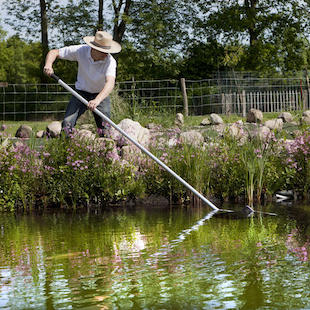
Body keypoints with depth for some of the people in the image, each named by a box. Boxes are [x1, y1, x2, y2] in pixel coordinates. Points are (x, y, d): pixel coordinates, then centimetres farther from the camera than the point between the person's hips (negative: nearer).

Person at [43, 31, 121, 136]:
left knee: (105, 130, -14)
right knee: (67, 123, -17)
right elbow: (53, 52, -12)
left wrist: (97, 100, -61)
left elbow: (110, 83, -43)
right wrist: (48, 65, -35)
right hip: (81, 92, 1)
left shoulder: (110, 61, -27)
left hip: (101, 95, -1)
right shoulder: (81, 50, -21)